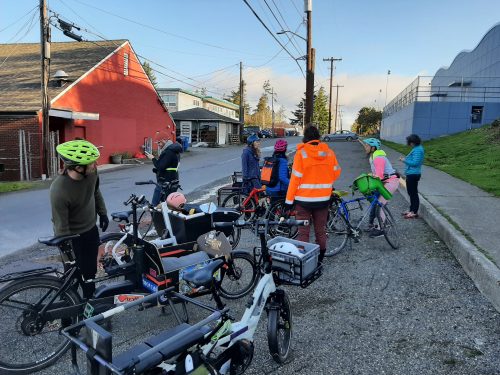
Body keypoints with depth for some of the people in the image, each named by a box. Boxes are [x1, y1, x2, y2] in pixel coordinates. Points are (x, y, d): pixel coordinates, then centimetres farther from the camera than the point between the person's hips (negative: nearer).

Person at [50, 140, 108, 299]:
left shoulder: (91, 172, -18)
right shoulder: (59, 191, -35)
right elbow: (61, 228, -25)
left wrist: (102, 213, 12)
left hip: (91, 229, 6)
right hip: (73, 236, -5)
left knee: (91, 270, 19)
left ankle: (89, 300, 41)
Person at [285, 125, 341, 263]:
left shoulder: (301, 153, -12)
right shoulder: (329, 153, -2)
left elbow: (295, 178, -14)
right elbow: (336, 173, 7)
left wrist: (289, 200, -8)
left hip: (304, 199, -3)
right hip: (323, 199, 4)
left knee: (303, 232, 6)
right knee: (321, 231, 17)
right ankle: (320, 258, 29)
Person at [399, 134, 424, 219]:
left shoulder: (417, 150, -19)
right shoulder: (417, 148, 13)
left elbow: (415, 163, -25)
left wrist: (404, 160, -14)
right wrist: (405, 159, 8)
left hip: (413, 174, -11)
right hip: (411, 174, 11)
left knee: (413, 193, -4)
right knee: (411, 193, 18)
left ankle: (414, 212, 4)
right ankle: (412, 210, 29)